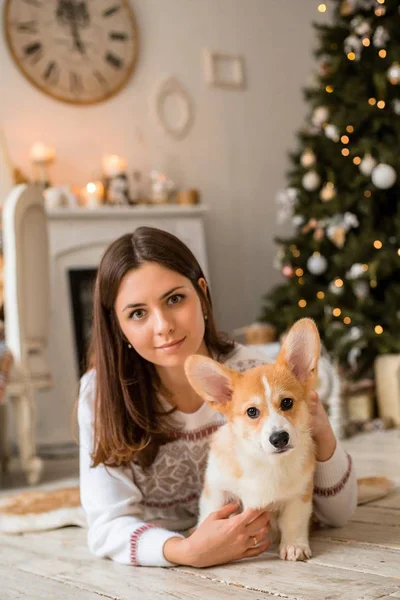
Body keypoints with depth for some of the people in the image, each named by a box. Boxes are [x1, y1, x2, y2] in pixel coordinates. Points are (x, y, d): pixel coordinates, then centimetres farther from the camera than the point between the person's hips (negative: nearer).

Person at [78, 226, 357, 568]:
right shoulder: (101, 394, -19)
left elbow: (338, 513, -12)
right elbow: (108, 527, -21)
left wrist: (321, 436, -33)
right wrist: (187, 551, -41)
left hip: (258, 567, -1)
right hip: (154, 575, 1)